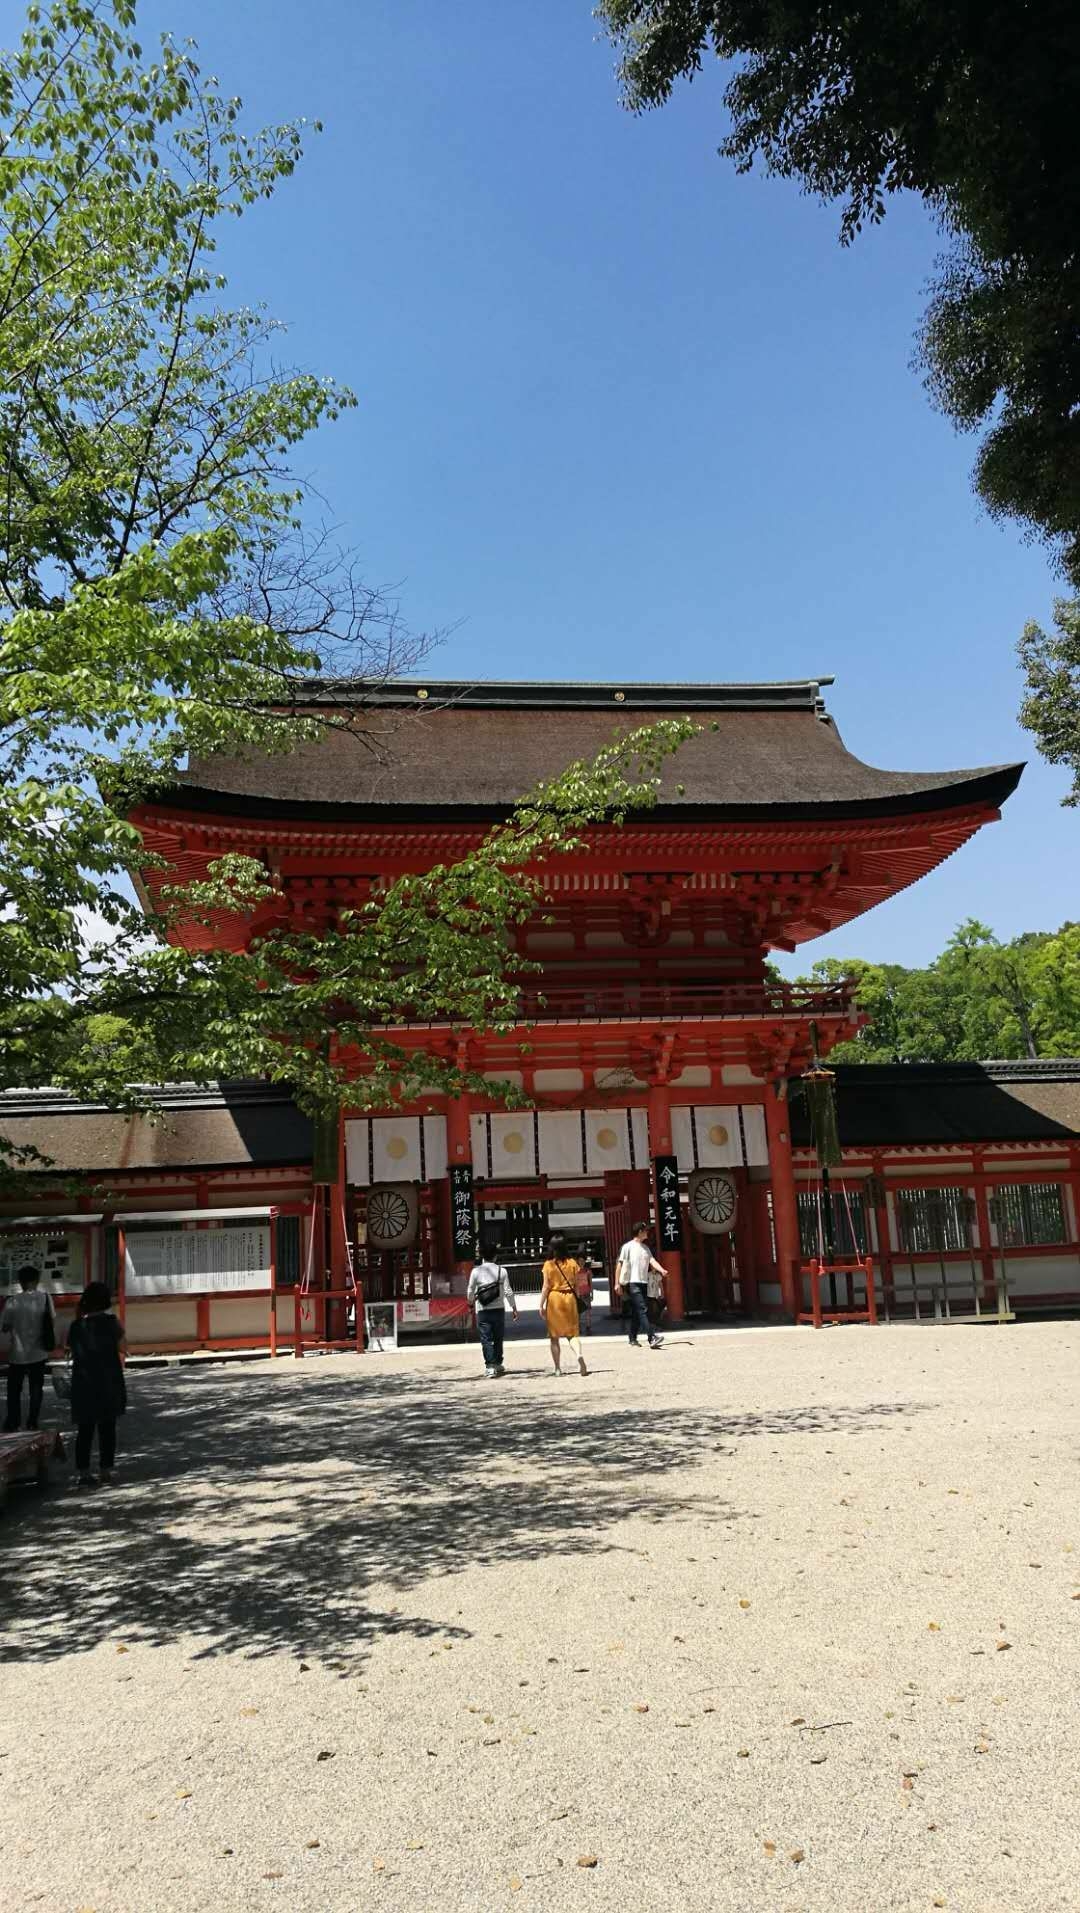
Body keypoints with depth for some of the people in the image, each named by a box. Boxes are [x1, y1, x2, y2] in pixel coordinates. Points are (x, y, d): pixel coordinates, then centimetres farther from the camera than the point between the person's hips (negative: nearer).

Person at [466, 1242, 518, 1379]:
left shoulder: (476, 1271, -5)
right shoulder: (501, 1270, -3)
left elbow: (470, 1292, 2)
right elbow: (508, 1291, -4)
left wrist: (471, 1301, 24)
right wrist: (514, 1307, 7)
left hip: (482, 1311, -2)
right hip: (499, 1309, 2)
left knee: (486, 1339, -1)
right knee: (498, 1338, 17)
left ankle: (490, 1367, -11)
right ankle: (498, 1365, 28)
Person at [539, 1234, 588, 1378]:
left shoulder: (548, 1265, -5)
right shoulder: (572, 1263, 1)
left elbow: (546, 1287, -7)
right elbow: (576, 1285, 3)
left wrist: (541, 1305, -1)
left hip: (554, 1299, -2)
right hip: (569, 1298, 2)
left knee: (554, 1336, 9)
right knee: (572, 1332, 5)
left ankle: (557, 1368, 11)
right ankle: (579, 1354, -24)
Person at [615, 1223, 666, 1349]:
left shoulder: (646, 1248, 16)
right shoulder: (628, 1247, -4)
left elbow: (652, 1260, 2)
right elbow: (619, 1265, -3)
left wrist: (662, 1270, -18)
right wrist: (617, 1283, -7)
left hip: (644, 1282, 7)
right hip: (633, 1283, -7)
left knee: (637, 1313, 10)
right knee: (642, 1310, -16)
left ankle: (633, 1339, 18)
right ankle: (652, 1337, -24)